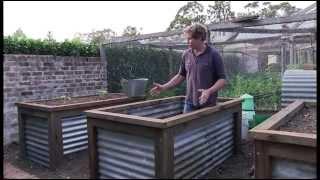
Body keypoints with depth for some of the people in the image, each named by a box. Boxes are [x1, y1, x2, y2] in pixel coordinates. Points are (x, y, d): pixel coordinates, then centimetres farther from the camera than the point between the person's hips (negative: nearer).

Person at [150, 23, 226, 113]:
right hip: (190, 103, 4)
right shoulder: (186, 54, 4)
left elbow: (222, 79, -8)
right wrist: (164, 87, 7)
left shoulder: (213, 54, -9)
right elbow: (181, 75, 15)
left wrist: (209, 91, -25)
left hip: (208, 104, -4)